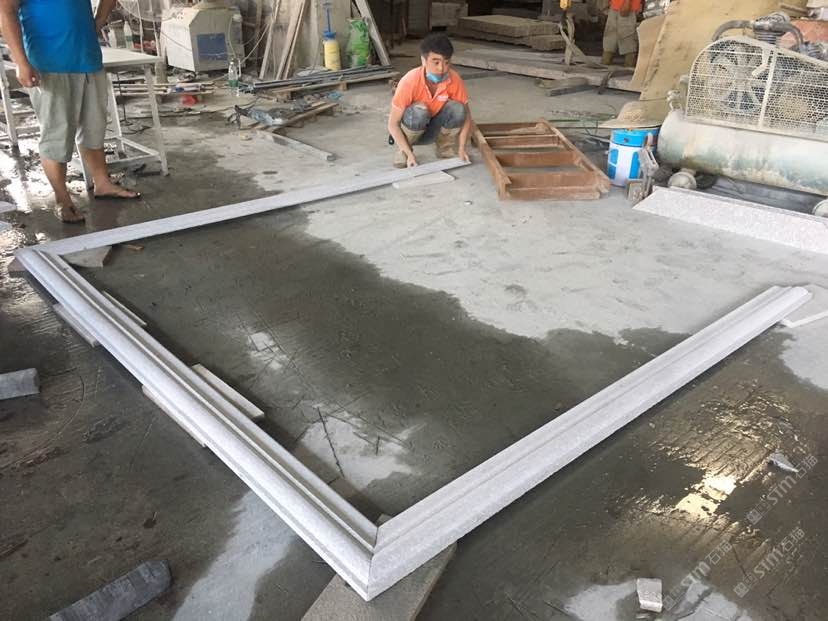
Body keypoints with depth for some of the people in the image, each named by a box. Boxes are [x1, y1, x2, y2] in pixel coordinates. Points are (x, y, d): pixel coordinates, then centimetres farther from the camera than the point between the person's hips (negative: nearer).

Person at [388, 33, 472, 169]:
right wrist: (409, 154, -31)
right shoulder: (410, 81, -29)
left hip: (433, 130, 3)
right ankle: (404, 150, -9)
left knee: (457, 109, -25)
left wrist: (462, 148, -21)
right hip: (411, 130, -2)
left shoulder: (455, 80, -20)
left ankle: (445, 147, 1)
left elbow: (465, 116, -8)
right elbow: (393, 124, -24)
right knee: (419, 111, -35)